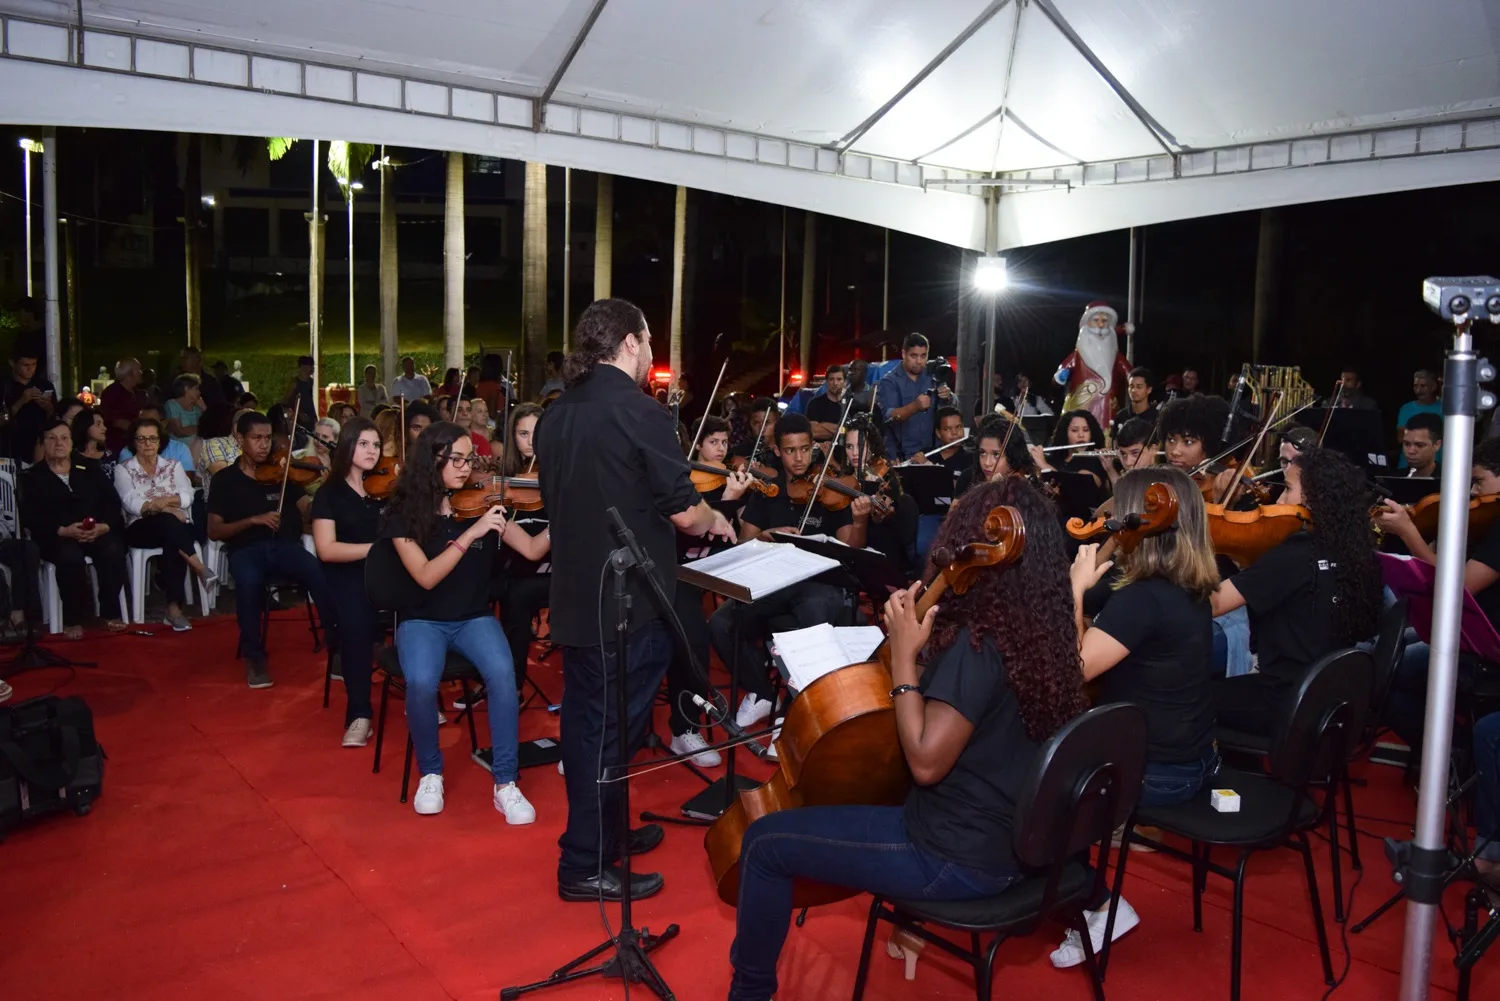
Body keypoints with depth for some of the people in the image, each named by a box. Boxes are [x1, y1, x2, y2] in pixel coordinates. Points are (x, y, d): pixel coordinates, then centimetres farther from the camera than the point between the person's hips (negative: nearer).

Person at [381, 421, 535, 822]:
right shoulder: (404, 513, -7)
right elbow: (426, 577, -19)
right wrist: (471, 534, -28)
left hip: (474, 618, 2)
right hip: (422, 621, -1)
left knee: (503, 674, -29)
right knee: (422, 683, -32)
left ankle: (505, 783, -14)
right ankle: (430, 773, -3)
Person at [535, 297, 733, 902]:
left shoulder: (556, 415, 7)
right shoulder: (639, 412, -18)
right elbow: (684, 513, -16)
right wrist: (716, 522, 6)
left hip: (574, 600, 8)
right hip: (630, 605, -8)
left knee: (586, 722, 18)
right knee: (613, 732, 2)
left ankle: (604, 831, 35)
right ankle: (586, 866, 12)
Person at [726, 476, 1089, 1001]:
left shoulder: (978, 644, -27)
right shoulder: (1041, 628, -1)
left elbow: (925, 761, -25)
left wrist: (903, 655, -22)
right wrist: (920, 640, 1)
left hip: (959, 859, -9)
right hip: (1011, 840, 9)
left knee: (765, 842, -1)